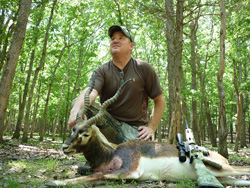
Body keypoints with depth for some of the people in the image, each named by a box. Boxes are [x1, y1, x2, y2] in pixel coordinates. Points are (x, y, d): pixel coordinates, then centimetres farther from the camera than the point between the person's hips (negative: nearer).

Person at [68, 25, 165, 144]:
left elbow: (160, 101, 5)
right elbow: (90, 92, -21)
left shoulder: (144, 68, 2)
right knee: (80, 104, -21)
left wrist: (151, 128, -5)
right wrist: (76, 110, -43)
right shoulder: (102, 71, 1)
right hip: (110, 125, 1)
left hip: (136, 129, 0)